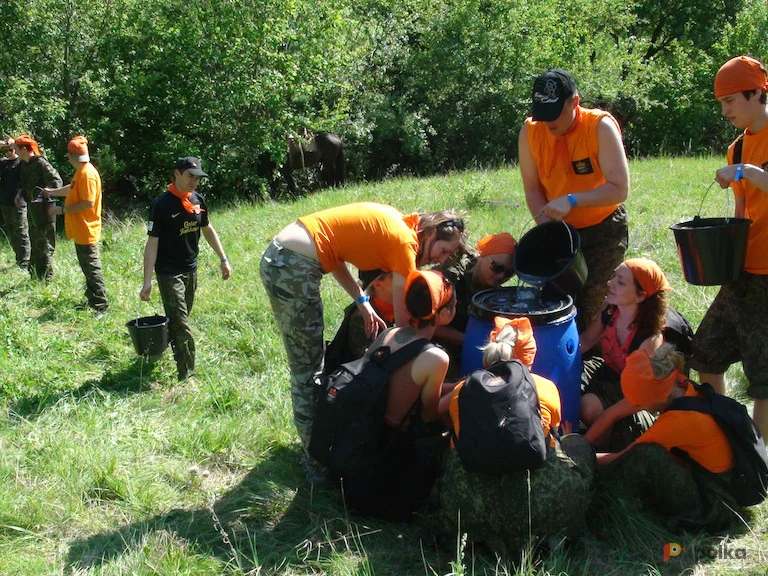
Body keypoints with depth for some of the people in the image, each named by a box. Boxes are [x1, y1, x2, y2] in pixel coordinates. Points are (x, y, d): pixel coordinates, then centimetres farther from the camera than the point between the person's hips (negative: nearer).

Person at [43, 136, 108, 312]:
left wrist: (63, 210, -18)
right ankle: (93, 300, 26)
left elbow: (88, 203, -26)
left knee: (91, 267, -4)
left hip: (86, 231, -10)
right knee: (88, 266, 17)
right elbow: (73, 189, 28)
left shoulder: (87, 174, -21)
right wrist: (52, 192, 38)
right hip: (81, 230, 10)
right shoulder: (81, 172, 10)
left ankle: (100, 304, 2)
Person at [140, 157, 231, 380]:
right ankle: (186, 375, -1)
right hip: (169, 273, -7)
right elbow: (152, 243, -18)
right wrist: (147, 281, -23)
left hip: (191, 269, 7)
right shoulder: (162, 204, -18)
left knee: (178, 318, 18)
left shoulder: (198, 200, 1)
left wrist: (223, 259, 16)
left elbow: (207, 229, 17)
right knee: (181, 325, -7)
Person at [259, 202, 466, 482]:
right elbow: (403, 321, -7)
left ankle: (315, 445, 35)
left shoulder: (392, 222, 14)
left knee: (307, 365, 21)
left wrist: (362, 301, 4)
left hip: (277, 256, 10)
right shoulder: (404, 241, -10)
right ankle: (317, 461, 14)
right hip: (294, 269, -10)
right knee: (307, 372, 2)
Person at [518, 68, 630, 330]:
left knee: (589, 304, -9)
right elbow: (532, 190, -3)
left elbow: (619, 189, -25)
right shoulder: (530, 132, -10)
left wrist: (572, 200, -34)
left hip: (604, 229, -4)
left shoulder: (601, 127, -21)